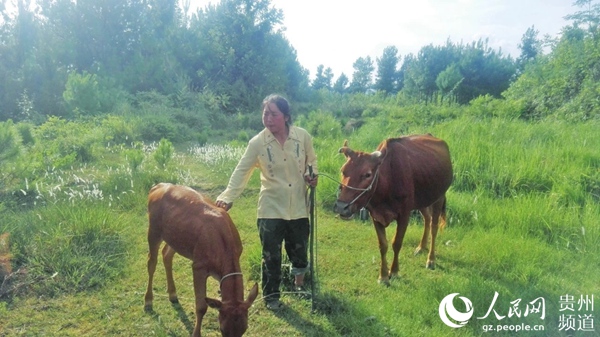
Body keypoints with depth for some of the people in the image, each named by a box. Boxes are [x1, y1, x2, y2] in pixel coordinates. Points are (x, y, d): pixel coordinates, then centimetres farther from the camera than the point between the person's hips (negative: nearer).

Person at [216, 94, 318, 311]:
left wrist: (313, 175, -11)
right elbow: (241, 171, -13)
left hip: (298, 207, 2)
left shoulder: (303, 136, -7)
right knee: (271, 254, 7)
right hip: (271, 209, -2)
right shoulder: (257, 142, -11)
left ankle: (299, 284, 45)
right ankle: (271, 295, 28)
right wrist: (228, 196, -25)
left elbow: (311, 161, 9)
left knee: (299, 250, 17)